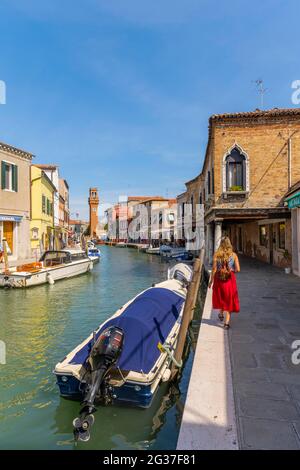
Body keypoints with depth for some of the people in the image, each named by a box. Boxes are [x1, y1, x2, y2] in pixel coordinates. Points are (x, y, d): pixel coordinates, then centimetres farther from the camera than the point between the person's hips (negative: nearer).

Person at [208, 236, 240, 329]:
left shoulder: (216, 254, -7)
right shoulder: (233, 255, -5)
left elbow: (214, 269, -8)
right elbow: (238, 269, -9)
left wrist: (211, 281, 1)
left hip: (219, 278, 1)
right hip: (230, 279, 0)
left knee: (220, 297, 25)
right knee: (229, 299, 12)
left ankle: (221, 314, 43)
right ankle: (227, 322, 8)